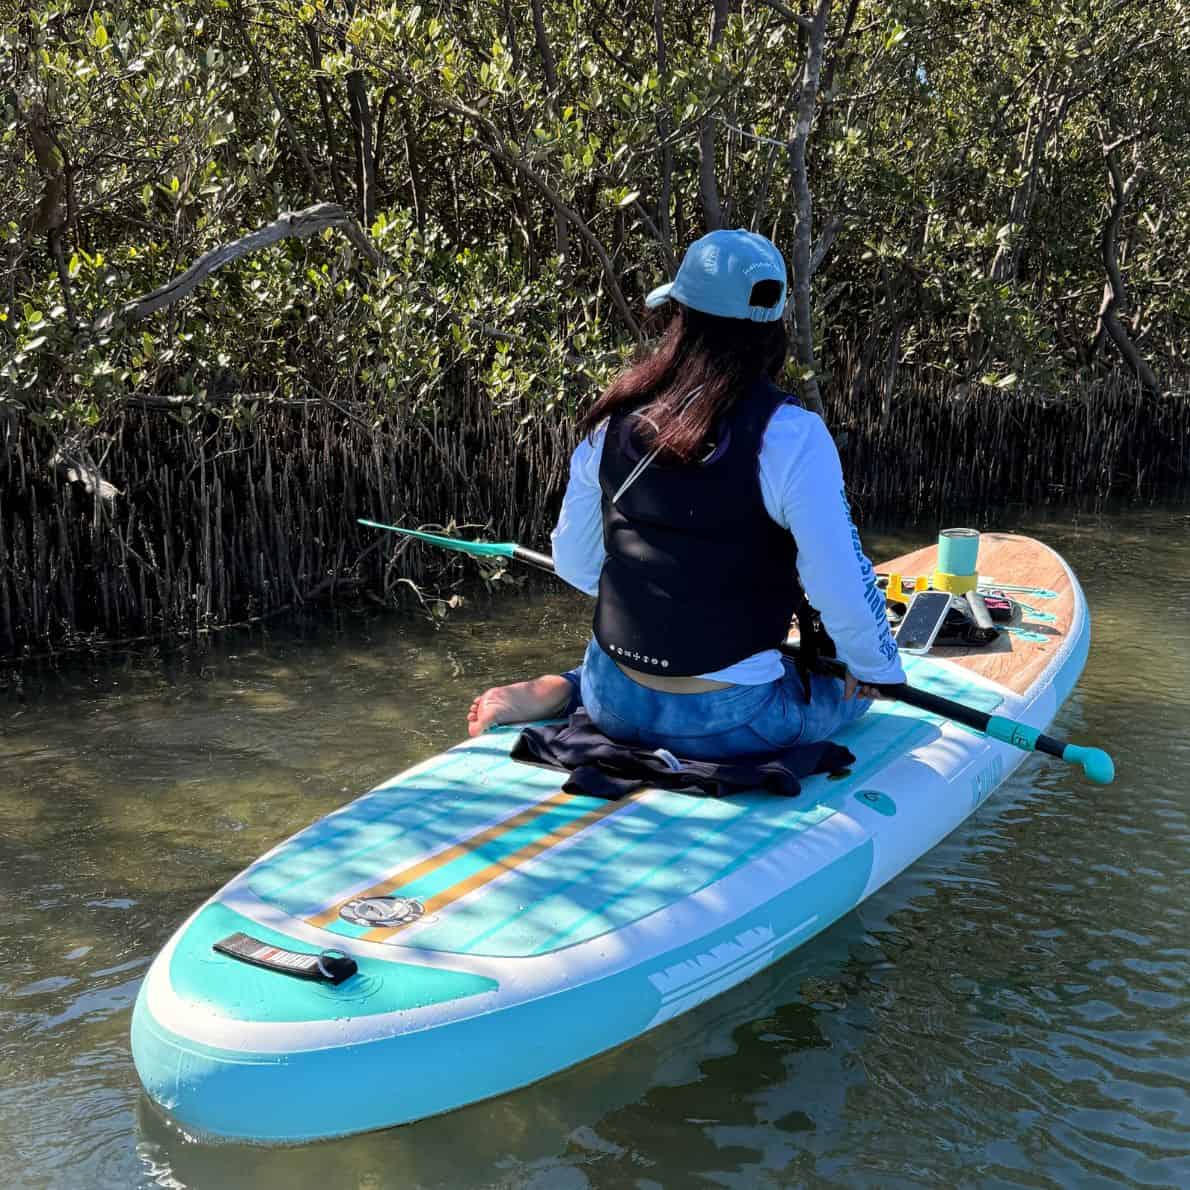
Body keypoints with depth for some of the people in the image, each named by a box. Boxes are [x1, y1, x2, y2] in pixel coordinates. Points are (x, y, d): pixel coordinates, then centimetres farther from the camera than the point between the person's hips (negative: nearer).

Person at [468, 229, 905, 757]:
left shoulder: (616, 421, -4)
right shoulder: (790, 435, -19)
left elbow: (574, 563, 6)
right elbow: (842, 586, -18)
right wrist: (873, 670, 2)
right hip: (727, 722, -6)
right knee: (853, 683, 22)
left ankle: (555, 692, 10)